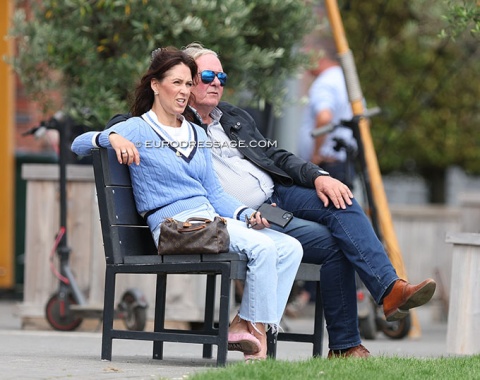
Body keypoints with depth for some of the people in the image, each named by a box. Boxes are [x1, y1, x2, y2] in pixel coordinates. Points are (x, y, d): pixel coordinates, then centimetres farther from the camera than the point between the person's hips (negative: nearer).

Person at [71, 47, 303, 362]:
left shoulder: (197, 135, 24)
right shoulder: (138, 129, 4)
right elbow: (79, 144, -7)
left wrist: (247, 214, 2)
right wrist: (112, 138, -28)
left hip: (211, 217, 7)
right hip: (175, 223, -7)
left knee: (290, 248, -12)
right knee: (262, 247, -28)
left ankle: (244, 325, -16)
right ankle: (256, 331, -19)